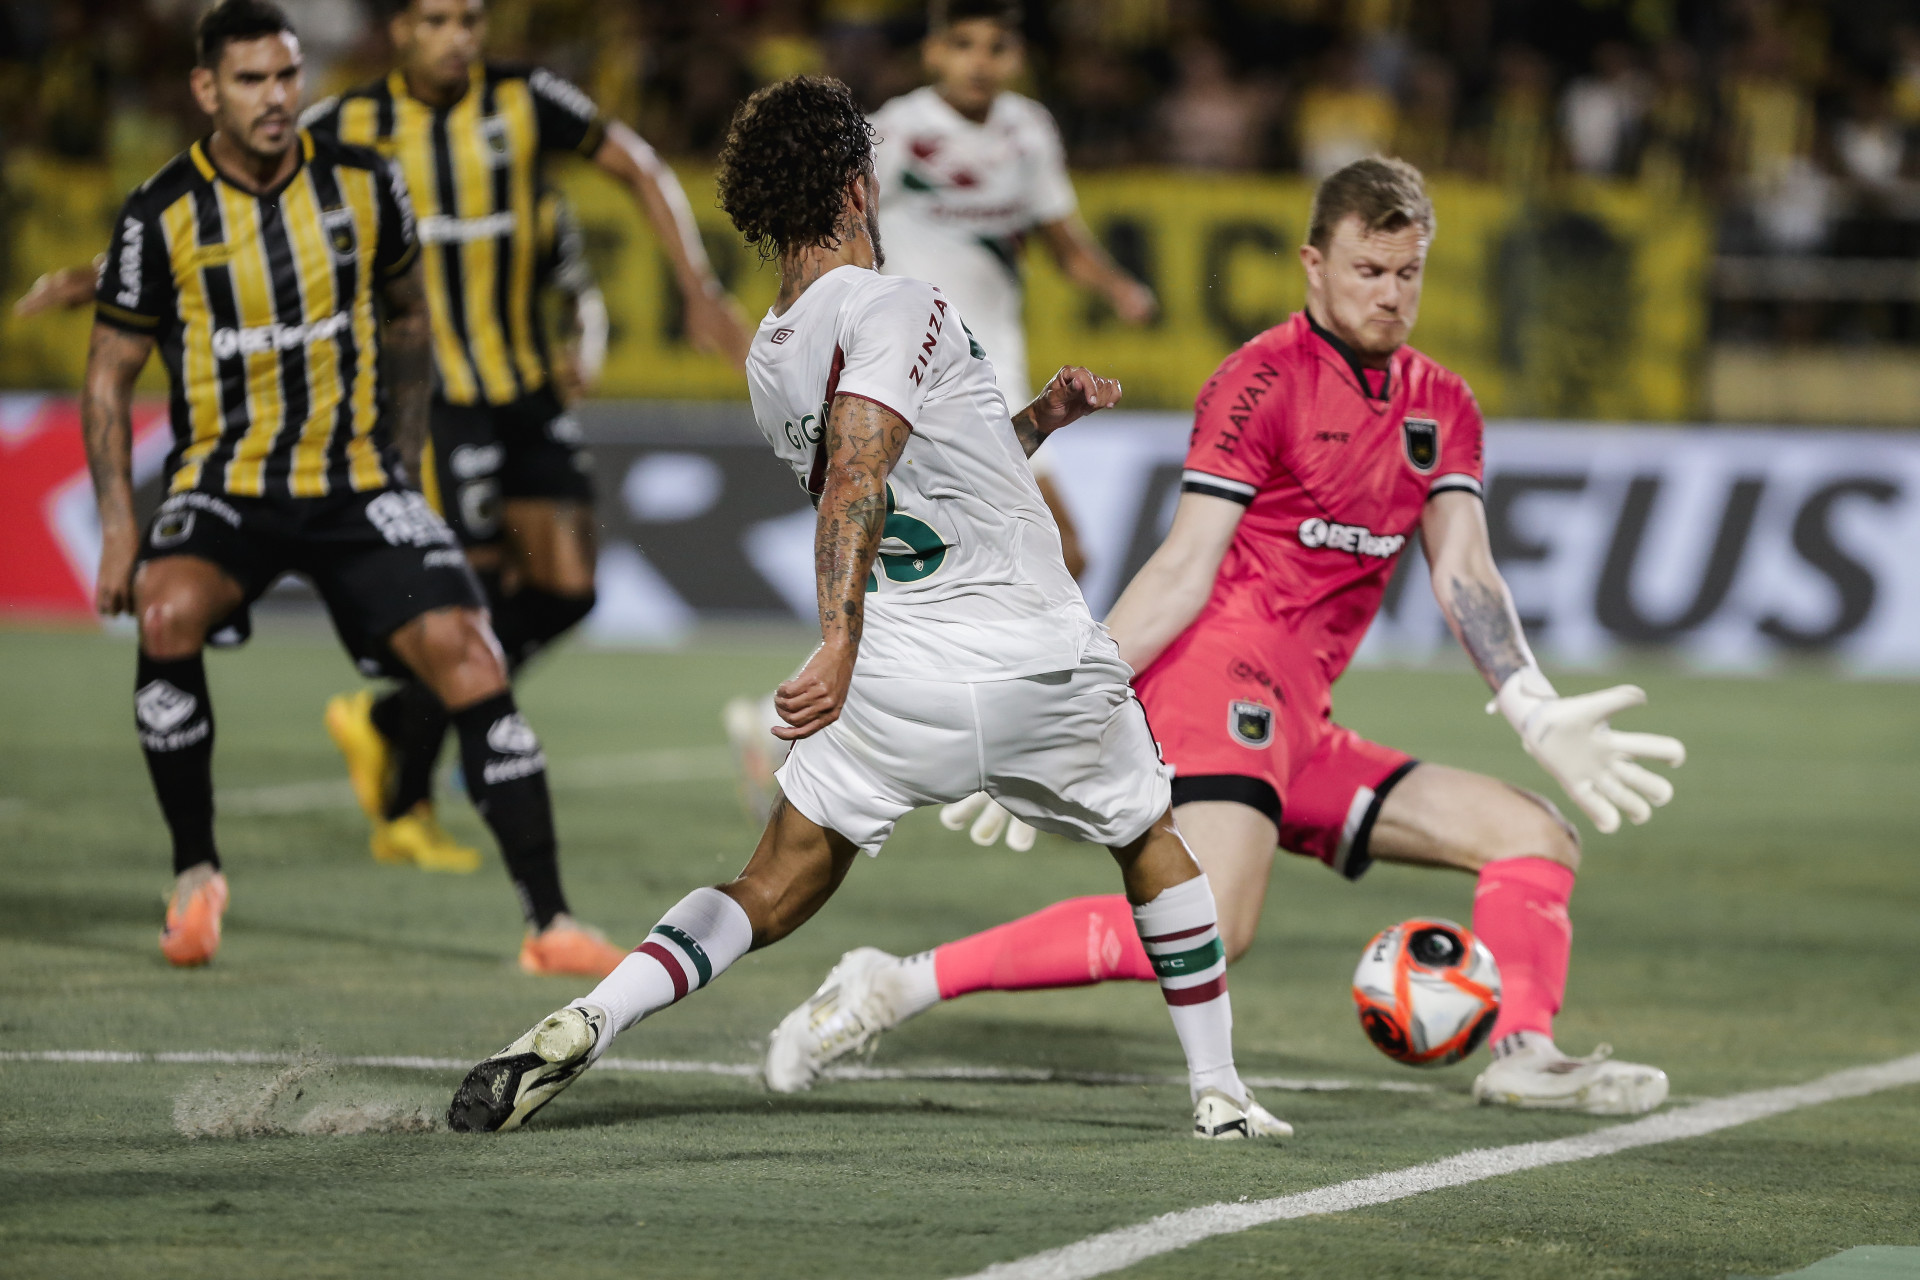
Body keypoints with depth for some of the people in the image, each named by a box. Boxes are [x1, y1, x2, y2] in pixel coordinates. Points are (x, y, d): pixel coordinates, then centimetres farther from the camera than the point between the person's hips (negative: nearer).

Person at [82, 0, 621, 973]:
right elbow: (109, 375, 0)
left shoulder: (363, 185, -1)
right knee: (168, 611, -32)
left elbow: (405, 315, 17)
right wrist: (118, 526, -7)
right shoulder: (163, 216, -8)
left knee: (466, 657, -15)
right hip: (223, 484, -2)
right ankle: (195, 873, -12)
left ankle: (549, 920, -9)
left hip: (356, 485, 2)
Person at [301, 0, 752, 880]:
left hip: (527, 391, 5)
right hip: (429, 389, -5)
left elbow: (640, 171, 7)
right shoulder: (350, 124, -7)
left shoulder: (525, 103, -2)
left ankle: (382, 722, 18)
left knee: (565, 591, 0)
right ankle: (405, 812, 8)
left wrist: (699, 289, -1)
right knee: (474, 589, -9)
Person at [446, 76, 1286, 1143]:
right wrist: (841, 642, -32)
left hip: (896, 683, 4)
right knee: (1152, 844, 21)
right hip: (1040, 660, -4)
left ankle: (583, 1025, -13)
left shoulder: (771, 360, 11)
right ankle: (1221, 1095, 25)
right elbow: (855, 482, -27)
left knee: (774, 893, 8)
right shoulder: (900, 311, -13)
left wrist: (1036, 419, 26)